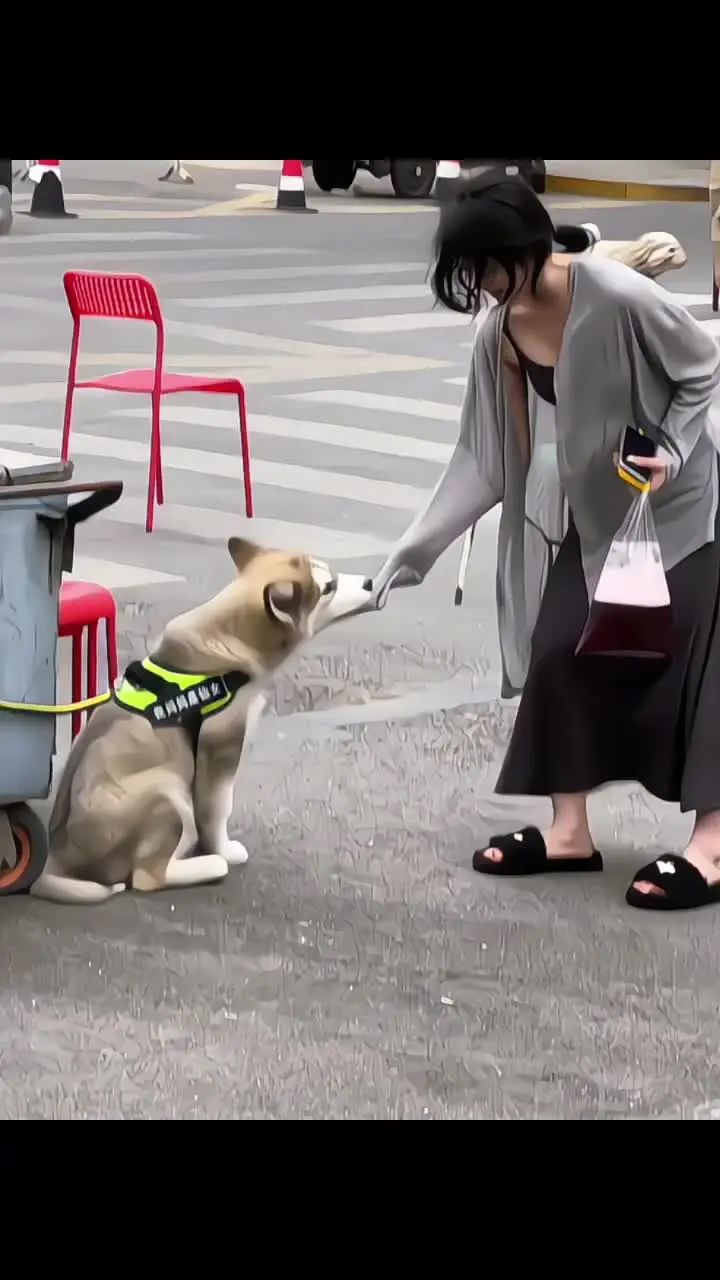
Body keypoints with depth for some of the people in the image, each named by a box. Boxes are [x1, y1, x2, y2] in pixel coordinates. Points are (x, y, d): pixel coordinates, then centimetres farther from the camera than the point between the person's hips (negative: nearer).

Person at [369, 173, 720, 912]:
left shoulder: (618, 298, -28)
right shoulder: (501, 333, -9)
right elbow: (486, 457, -4)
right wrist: (414, 548, -8)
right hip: (592, 513, 6)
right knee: (561, 653, 1)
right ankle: (570, 832, 12)